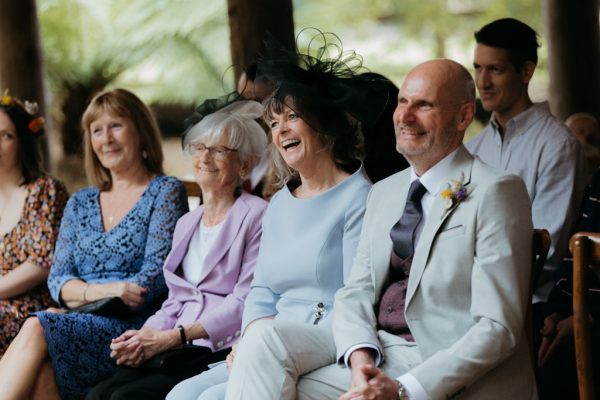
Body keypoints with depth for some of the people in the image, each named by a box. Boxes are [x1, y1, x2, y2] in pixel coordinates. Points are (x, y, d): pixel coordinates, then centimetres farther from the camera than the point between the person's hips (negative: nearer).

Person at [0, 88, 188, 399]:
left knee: (36, 329, -30)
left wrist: (86, 298, -13)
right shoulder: (80, 204, 23)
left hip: (134, 327, -4)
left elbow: (154, 277, -5)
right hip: (77, 325, 4)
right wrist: (98, 291, -10)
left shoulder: (165, 192, 6)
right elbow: (57, 279, 13)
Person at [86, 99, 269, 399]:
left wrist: (170, 337, -15)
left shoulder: (256, 215, -3)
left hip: (223, 352, -7)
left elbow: (244, 303, -11)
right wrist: (143, 336, 1)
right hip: (180, 352, 7)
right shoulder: (187, 223, 23)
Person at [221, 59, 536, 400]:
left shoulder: (495, 193, -7)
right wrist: (360, 355, -12)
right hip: (376, 347, 7)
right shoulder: (384, 193, 17)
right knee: (265, 340, -18)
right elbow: (356, 290, 12)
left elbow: (498, 328, -13)